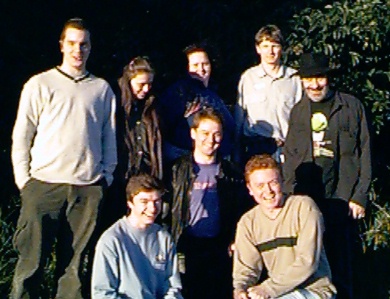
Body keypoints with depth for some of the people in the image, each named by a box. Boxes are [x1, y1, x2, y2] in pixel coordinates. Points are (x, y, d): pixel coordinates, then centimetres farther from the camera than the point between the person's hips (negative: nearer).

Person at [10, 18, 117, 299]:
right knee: (32, 260, -4)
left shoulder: (102, 89, 13)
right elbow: (22, 136, 5)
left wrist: (107, 176, 10)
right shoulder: (40, 84, 6)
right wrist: (24, 180, -1)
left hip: (88, 188, 2)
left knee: (73, 263, 5)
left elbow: (109, 137, 17)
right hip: (44, 185, -2)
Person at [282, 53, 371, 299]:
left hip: (342, 200, -3)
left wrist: (359, 197, -4)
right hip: (305, 202, 3)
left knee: (341, 264, -1)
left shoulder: (351, 107, 3)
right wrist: (290, 194, 4)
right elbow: (289, 157, 16)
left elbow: (365, 154, 2)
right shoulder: (298, 111, 13)